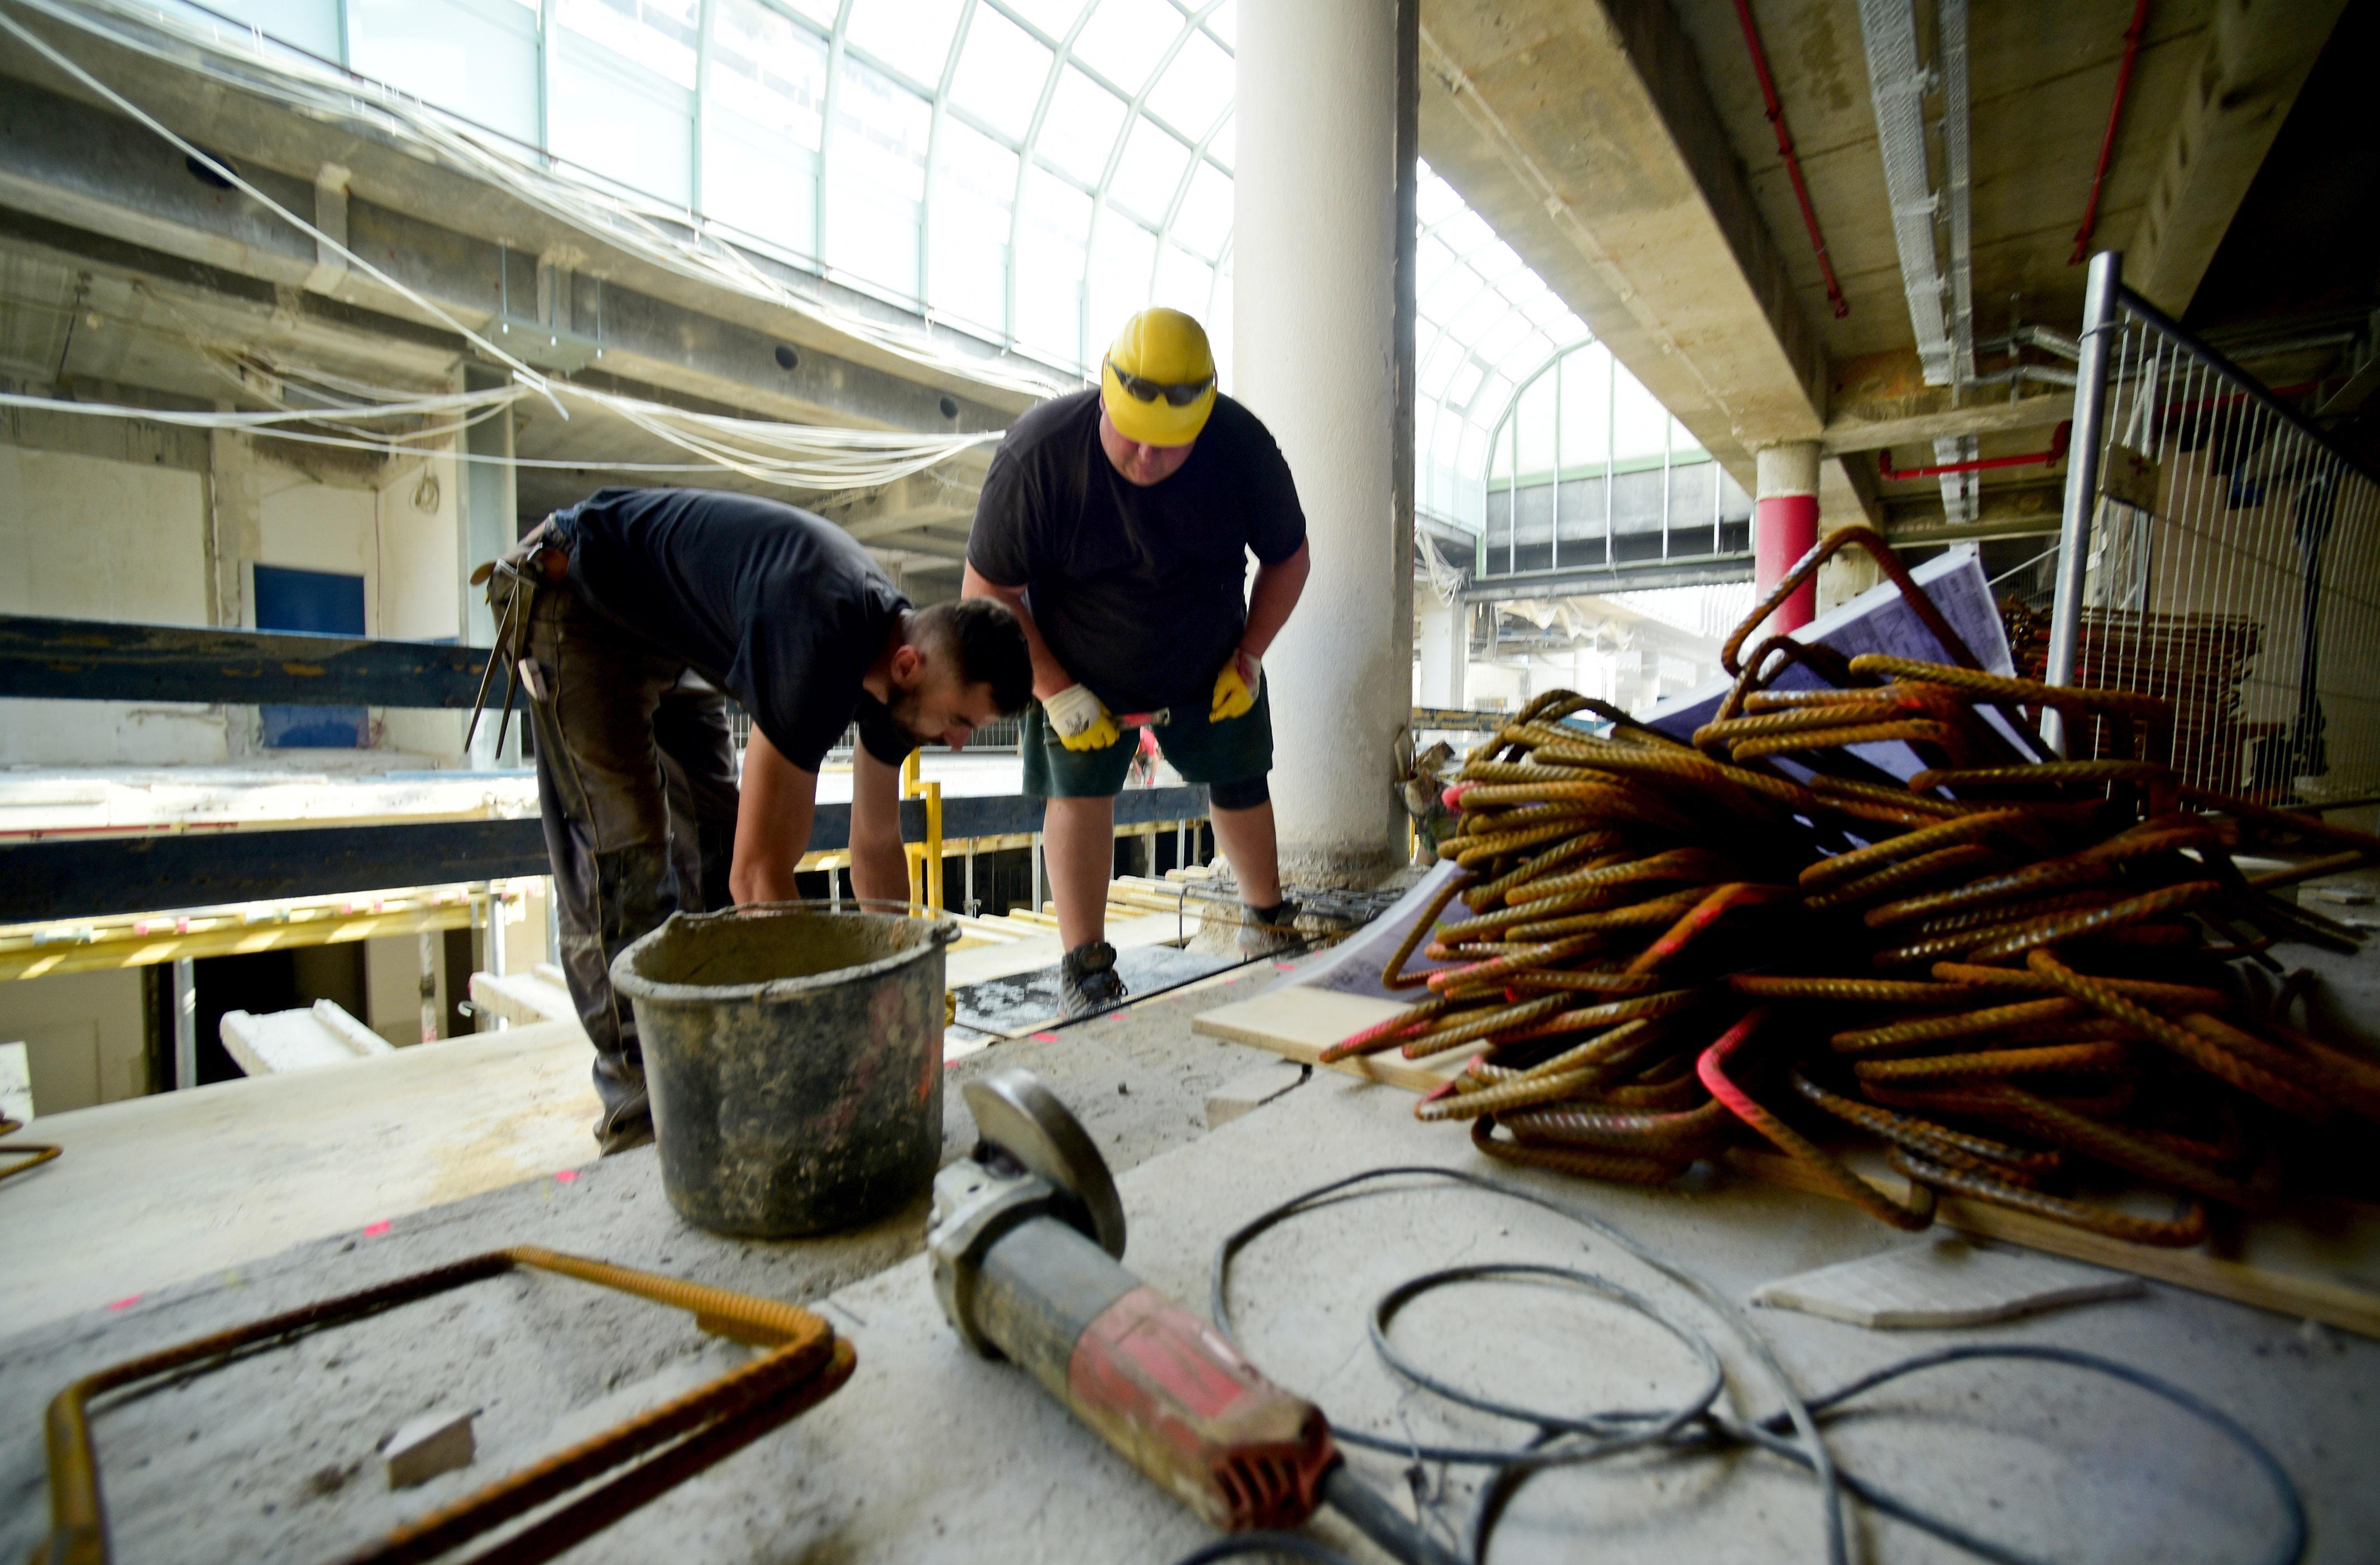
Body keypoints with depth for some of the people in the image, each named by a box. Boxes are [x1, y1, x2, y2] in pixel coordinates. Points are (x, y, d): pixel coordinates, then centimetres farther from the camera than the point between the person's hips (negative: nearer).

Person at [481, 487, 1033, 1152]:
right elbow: (763, 872, -38)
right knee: (623, 850, -13)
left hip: (672, 633, 8)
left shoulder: (893, 651, -13)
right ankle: (641, 1110, -3)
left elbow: (877, 846, -3)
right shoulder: (823, 648, -40)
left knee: (715, 837, 6)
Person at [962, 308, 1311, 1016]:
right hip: (1080, 670, -1)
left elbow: (1288, 558, -4)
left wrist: (1250, 656, -10)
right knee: (1078, 791, -10)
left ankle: (1267, 922, 31)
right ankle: (1084, 967, 3)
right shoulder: (1037, 454, -28)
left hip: (1211, 663, 2)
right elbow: (987, 592, -18)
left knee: (1238, 782, 8)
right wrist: (1056, 692, -21)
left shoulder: (1242, 445, -21)